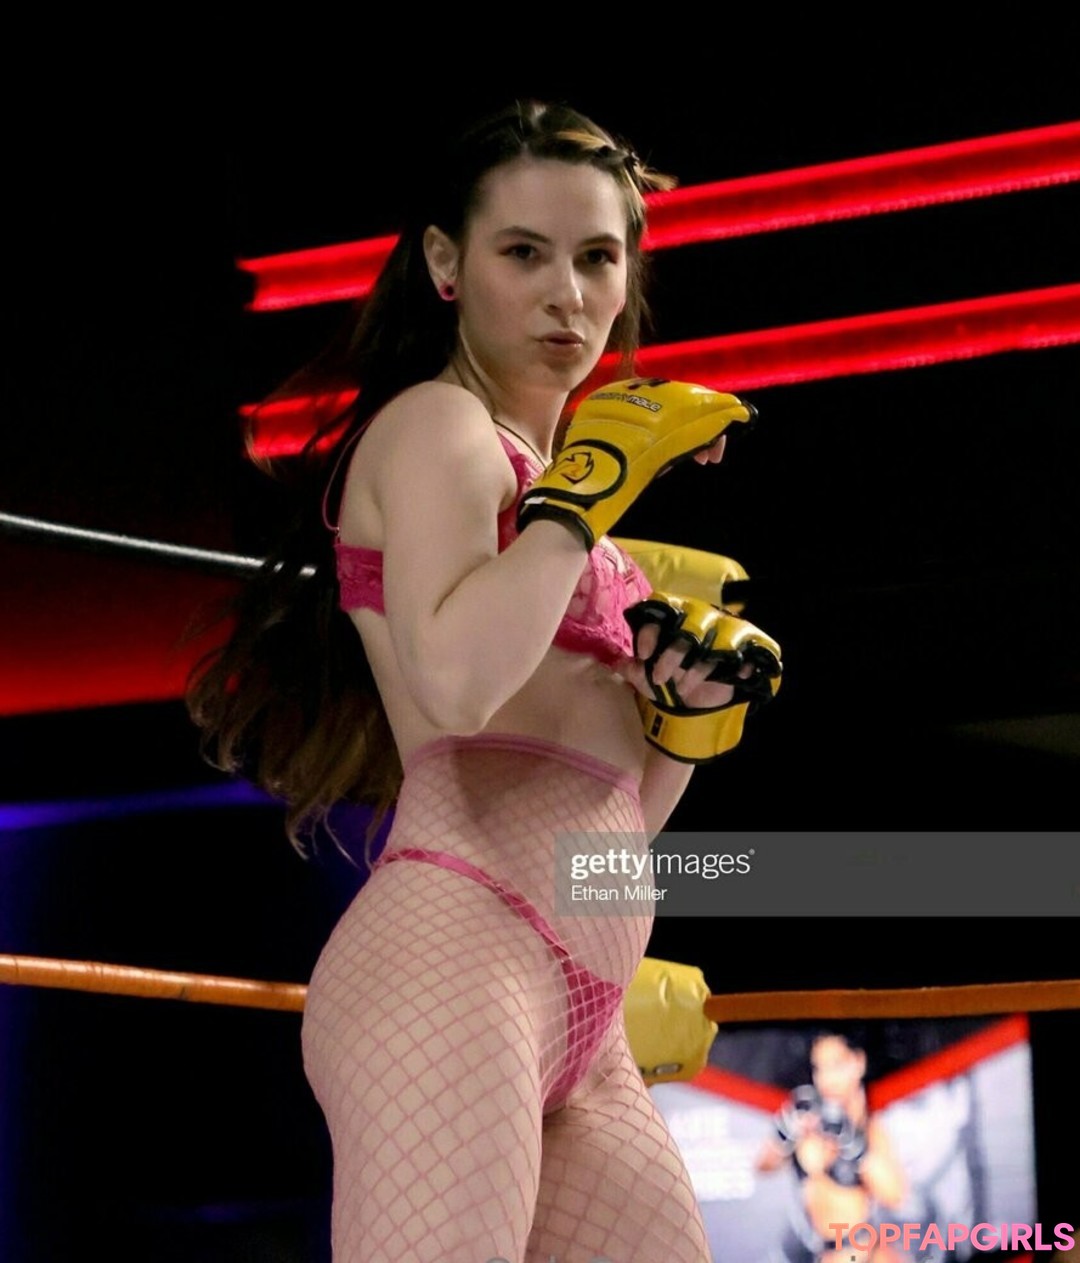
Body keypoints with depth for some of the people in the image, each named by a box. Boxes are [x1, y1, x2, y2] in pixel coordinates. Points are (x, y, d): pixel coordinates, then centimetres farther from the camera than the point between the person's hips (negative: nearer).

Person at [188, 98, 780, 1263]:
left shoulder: (547, 487, 26)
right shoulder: (435, 424, 1)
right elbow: (457, 679, -20)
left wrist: (693, 711, 8)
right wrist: (592, 483, -10)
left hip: (583, 1042, 9)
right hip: (449, 958, -9)